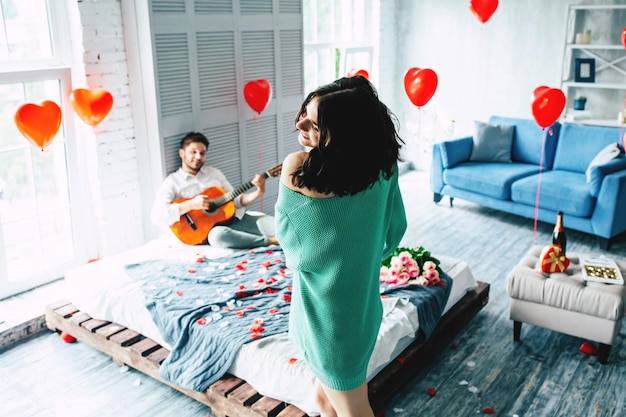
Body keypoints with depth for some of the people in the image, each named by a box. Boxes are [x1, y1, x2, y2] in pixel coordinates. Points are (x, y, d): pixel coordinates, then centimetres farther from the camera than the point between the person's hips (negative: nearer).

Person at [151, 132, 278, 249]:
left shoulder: (214, 172, 18)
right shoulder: (172, 182, 2)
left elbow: (236, 200, 17)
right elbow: (157, 215, -12)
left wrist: (258, 193, -3)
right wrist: (191, 204, -22)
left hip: (234, 218, 6)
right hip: (209, 227, -6)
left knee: (267, 221, -19)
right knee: (218, 235, -39)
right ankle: (271, 240, -33)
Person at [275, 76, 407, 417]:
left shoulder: (298, 168, -26)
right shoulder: (383, 163, -8)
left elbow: (287, 238, -11)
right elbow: (395, 228, 4)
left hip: (327, 310, -6)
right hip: (363, 303, 6)